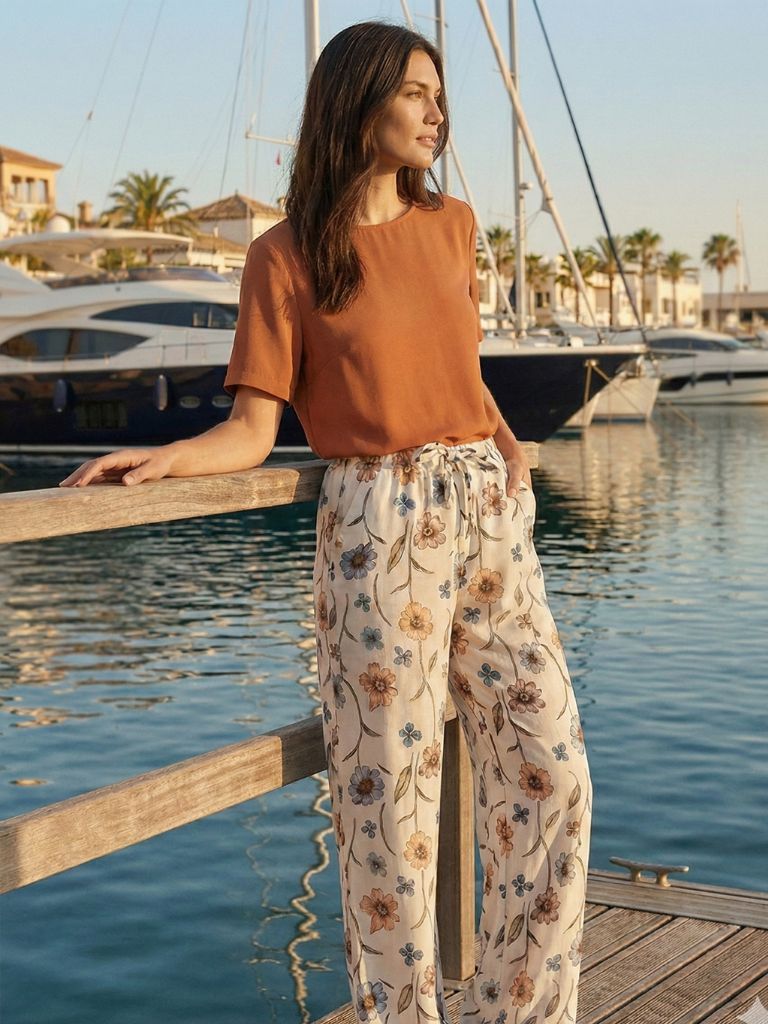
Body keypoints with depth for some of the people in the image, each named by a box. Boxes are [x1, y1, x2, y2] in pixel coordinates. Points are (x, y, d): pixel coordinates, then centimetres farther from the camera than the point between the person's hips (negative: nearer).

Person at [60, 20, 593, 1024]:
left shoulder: (452, 225, 13)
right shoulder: (286, 257, -1)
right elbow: (252, 430, -5)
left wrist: (502, 438, 13)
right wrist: (164, 457, -23)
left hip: (491, 517, 5)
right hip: (380, 527, -5)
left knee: (550, 775, 4)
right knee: (391, 794, -1)